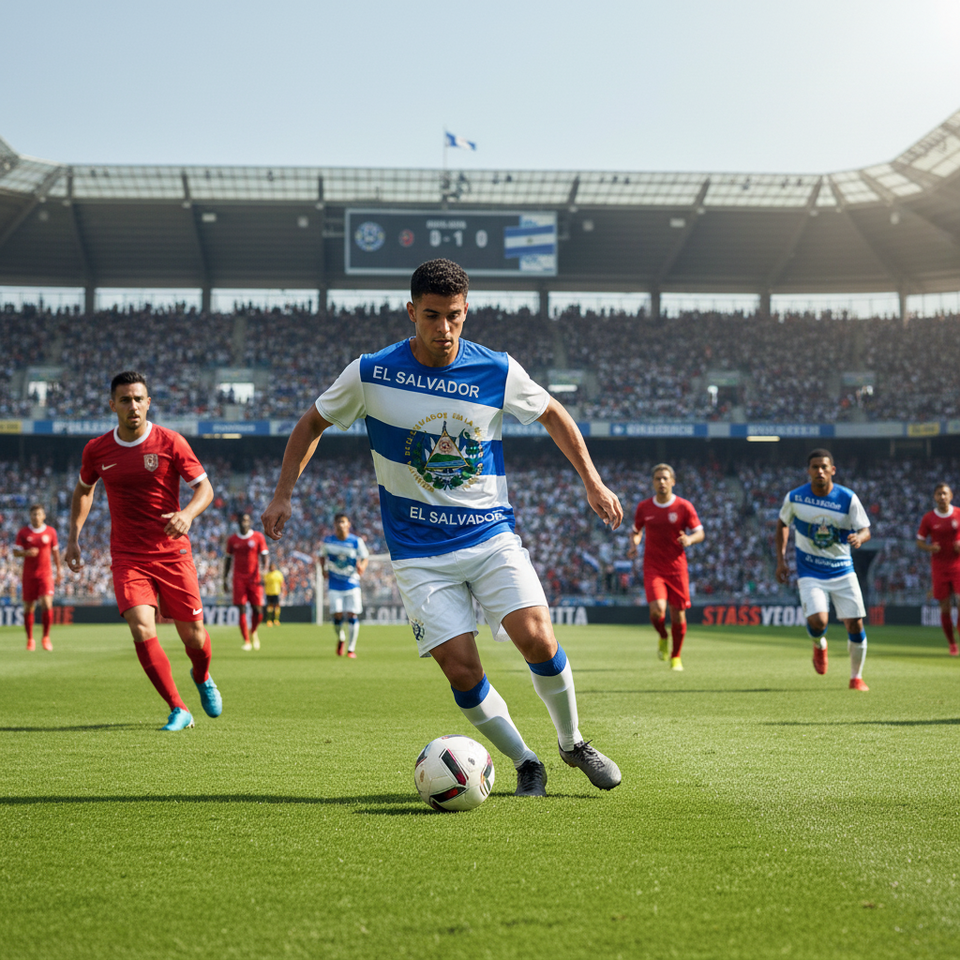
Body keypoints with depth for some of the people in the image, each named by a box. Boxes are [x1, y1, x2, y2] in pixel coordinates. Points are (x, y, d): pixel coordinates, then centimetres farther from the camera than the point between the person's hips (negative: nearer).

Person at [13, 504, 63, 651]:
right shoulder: (23, 532, 1)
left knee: (47, 604, -15)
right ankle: (30, 639, 16)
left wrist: (59, 570, 11)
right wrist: (26, 553, -20)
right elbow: (16, 552, 0)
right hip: (29, 574, 1)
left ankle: (46, 637, -2)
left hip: (46, 573, 0)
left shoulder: (50, 531, 4)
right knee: (28, 607, 4)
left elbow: (55, 551, 14)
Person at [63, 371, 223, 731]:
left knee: (192, 635, 4)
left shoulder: (170, 442, -6)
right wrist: (73, 538, 13)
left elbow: (205, 487, -4)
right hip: (127, 556, 1)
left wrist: (187, 514, -24)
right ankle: (178, 710, -6)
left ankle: (202, 678, 41)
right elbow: (84, 489, 20)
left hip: (172, 552, -1)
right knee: (142, 630, -19)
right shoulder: (97, 450, 2)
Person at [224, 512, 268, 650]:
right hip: (239, 578, 1)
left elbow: (263, 556, 2)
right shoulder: (232, 539, 8)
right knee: (242, 610, -7)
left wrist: (262, 572, -12)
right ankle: (246, 641, -3)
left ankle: (253, 631, 26)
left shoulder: (258, 537, 4)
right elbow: (228, 559, 15)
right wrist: (225, 578, 11)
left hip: (254, 577, -1)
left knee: (257, 610, -4)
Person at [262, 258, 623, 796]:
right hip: (419, 552, 0)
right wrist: (284, 496, 4)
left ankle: (574, 743, 9)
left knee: (537, 638, -17)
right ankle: (525, 763, 9)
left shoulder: (498, 372, -4)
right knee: (461, 668, -12)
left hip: (491, 535, 0)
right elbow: (314, 423, 10)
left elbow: (553, 414, 14)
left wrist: (593, 482, 11)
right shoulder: (370, 374, -6)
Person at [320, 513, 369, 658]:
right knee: (337, 615, -8)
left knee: (352, 615, -6)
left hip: (352, 583, -1)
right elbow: (322, 556, 14)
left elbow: (364, 558, 1)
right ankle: (340, 639, 23)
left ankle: (351, 648, 5)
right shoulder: (328, 541, 0)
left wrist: (361, 566, -21)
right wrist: (324, 569, -4)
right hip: (334, 584, 1)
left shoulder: (356, 541, -6)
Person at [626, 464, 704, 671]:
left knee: (678, 615, 2)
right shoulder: (643, 507, 2)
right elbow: (636, 531, 17)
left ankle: (676, 656, 23)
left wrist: (690, 539, -22)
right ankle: (663, 637, 14)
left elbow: (700, 533, 1)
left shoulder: (684, 507, -2)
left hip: (676, 567, 0)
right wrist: (633, 544, -5)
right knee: (657, 609, -20)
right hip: (652, 567, 0)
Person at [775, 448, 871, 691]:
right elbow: (782, 524, 12)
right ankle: (819, 645, 16)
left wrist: (859, 538, -29)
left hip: (843, 571, 1)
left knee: (855, 625, -3)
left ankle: (856, 677, 19)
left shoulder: (848, 498, -8)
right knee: (817, 621, -22)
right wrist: (781, 559, 6)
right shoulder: (794, 498, -5)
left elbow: (865, 530, -4)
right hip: (810, 573, -1)